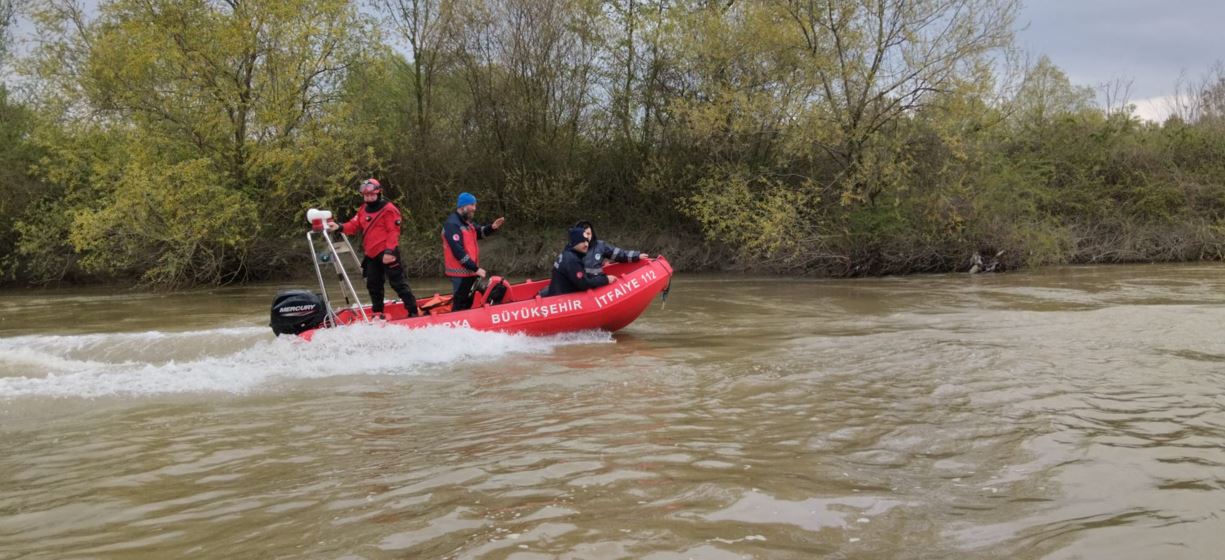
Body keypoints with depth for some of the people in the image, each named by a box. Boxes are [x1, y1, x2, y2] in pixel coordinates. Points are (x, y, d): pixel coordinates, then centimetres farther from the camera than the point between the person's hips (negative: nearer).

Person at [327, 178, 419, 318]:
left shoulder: (388, 209, -10)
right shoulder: (363, 210, 14)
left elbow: (393, 232, -15)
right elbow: (354, 225, 9)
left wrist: (389, 251, -22)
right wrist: (339, 227, -10)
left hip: (387, 254, -8)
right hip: (371, 255, 8)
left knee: (398, 283, -8)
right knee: (373, 285, 15)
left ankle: (413, 311, -5)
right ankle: (378, 313, 28)